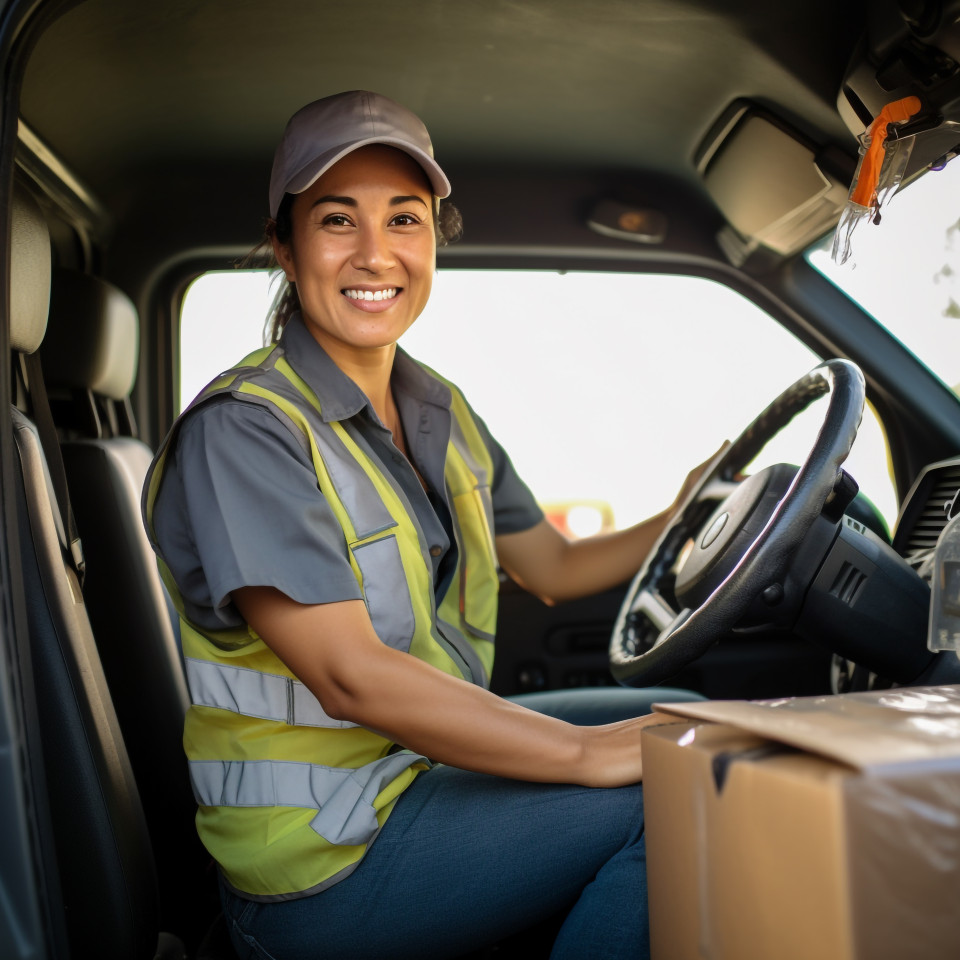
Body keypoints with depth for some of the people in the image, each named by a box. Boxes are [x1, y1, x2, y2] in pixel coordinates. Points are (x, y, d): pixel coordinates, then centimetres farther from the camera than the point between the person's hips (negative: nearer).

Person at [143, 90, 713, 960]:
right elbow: (351, 678, -27)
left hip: (426, 752, 8)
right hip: (319, 861, -8)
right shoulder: (243, 431, -20)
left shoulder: (440, 413, 7)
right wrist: (588, 752, -26)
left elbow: (553, 566, 16)